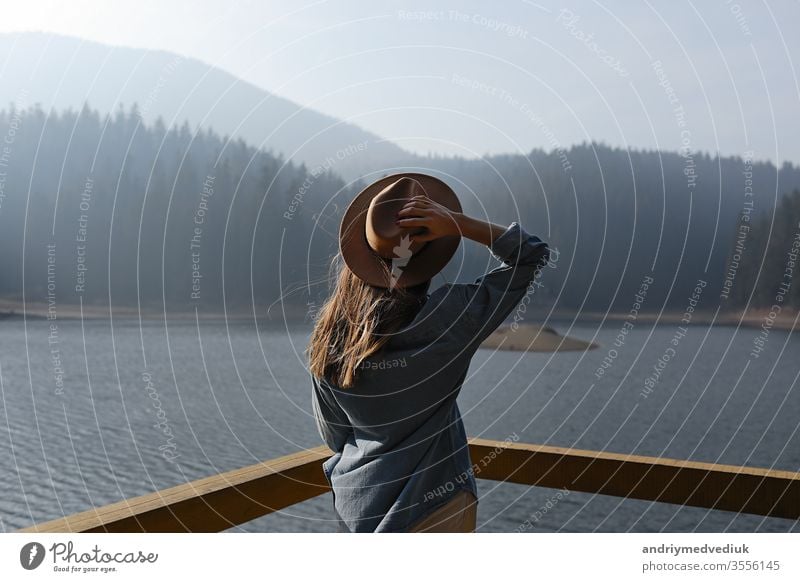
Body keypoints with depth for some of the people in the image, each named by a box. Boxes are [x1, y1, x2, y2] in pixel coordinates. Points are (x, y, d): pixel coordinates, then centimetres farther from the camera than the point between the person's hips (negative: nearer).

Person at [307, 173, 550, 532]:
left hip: (355, 510, 5)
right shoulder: (445, 318, -19)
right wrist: (456, 223, -18)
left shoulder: (327, 336, -6)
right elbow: (532, 255, -10)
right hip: (433, 506, -4)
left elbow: (332, 434, 6)